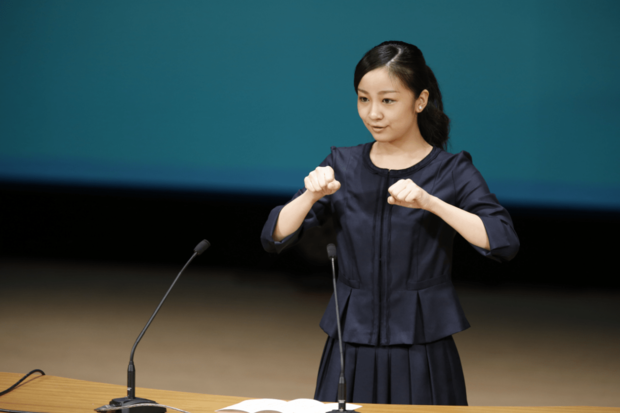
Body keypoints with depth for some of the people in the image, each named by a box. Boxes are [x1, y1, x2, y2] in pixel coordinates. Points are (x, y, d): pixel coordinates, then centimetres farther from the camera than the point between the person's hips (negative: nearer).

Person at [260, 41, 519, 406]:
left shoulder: (452, 171, -3)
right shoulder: (343, 166, 6)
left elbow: (504, 243, -17)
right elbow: (274, 238, -1)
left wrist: (430, 202, -26)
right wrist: (312, 196, -19)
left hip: (422, 355, -2)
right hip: (351, 354, 2)